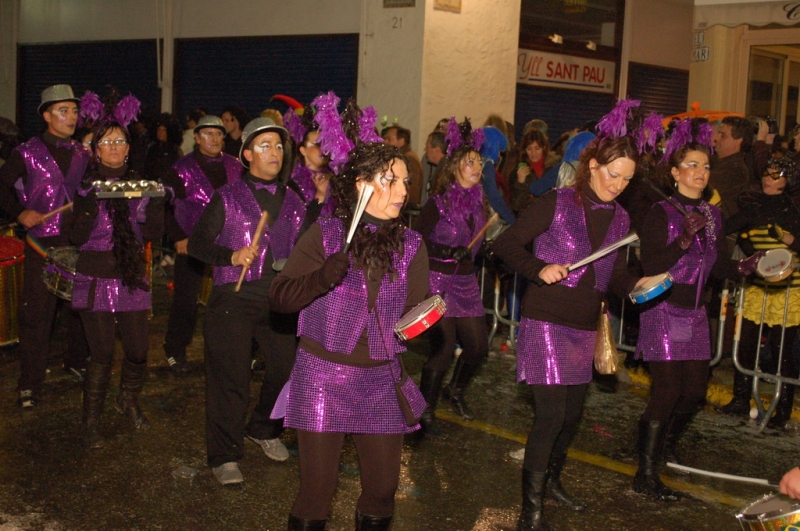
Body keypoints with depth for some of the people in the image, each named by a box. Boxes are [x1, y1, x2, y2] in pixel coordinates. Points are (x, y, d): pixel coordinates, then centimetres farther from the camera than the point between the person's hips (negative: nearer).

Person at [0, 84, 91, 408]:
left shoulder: (83, 153, 10)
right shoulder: (27, 153, 0)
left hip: (80, 242, 4)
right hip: (42, 244, -4)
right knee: (36, 314, -3)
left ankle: (77, 362, 33)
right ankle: (29, 384, 6)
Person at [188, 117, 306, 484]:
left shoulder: (293, 201, 12)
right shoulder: (227, 198, 1)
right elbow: (197, 243, -2)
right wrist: (232, 256, -17)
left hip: (280, 301, 4)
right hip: (234, 300, -4)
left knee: (288, 369, 4)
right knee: (230, 378, -3)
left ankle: (264, 430, 32)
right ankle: (224, 456, 11)